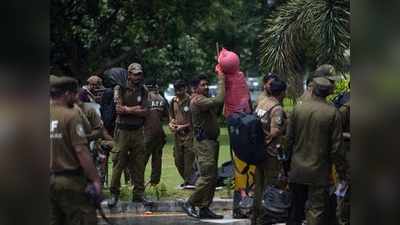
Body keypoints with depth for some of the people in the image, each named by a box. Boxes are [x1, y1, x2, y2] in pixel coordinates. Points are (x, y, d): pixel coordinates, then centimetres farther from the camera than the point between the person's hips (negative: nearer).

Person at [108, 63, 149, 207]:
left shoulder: (143, 91, 9)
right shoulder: (120, 89, 0)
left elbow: (145, 112, 0)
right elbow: (118, 109, -12)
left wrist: (127, 109, -11)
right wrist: (136, 108, -10)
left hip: (138, 131, 3)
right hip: (122, 131, -3)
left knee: (139, 164, 4)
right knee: (118, 163, -3)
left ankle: (138, 193, 11)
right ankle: (114, 193, 4)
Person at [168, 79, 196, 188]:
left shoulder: (191, 101, -9)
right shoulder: (173, 101, 11)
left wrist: (184, 126, -13)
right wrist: (171, 123, 3)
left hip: (189, 134, -7)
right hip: (178, 135, 7)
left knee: (189, 159, -9)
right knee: (178, 160, 10)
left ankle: (189, 181, -6)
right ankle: (186, 180, 23)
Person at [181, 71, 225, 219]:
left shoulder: (205, 100, 19)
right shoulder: (198, 100, -15)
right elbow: (219, 100, -27)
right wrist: (221, 80, -21)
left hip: (211, 142, 10)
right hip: (204, 142, -10)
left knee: (212, 178, 9)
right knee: (207, 177, -13)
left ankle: (204, 209, 10)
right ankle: (189, 204, -5)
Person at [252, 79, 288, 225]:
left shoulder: (261, 103, 7)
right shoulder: (277, 108, -17)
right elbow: (275, 132, -24)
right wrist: (285, 125, -8)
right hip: (271, 152, -8)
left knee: (259, 183, 16)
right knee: (269, 185, 3)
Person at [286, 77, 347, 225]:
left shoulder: (298, 109, -4)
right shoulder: (333, 113, -12)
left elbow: (289, 139, 2)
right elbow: (336, 146, -10)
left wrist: (288, 161, 14)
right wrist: (341, 171, 0)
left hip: (297, 169, 3)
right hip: (319, 171, -3)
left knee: (296, 208, 15)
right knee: (316, 210, 2)